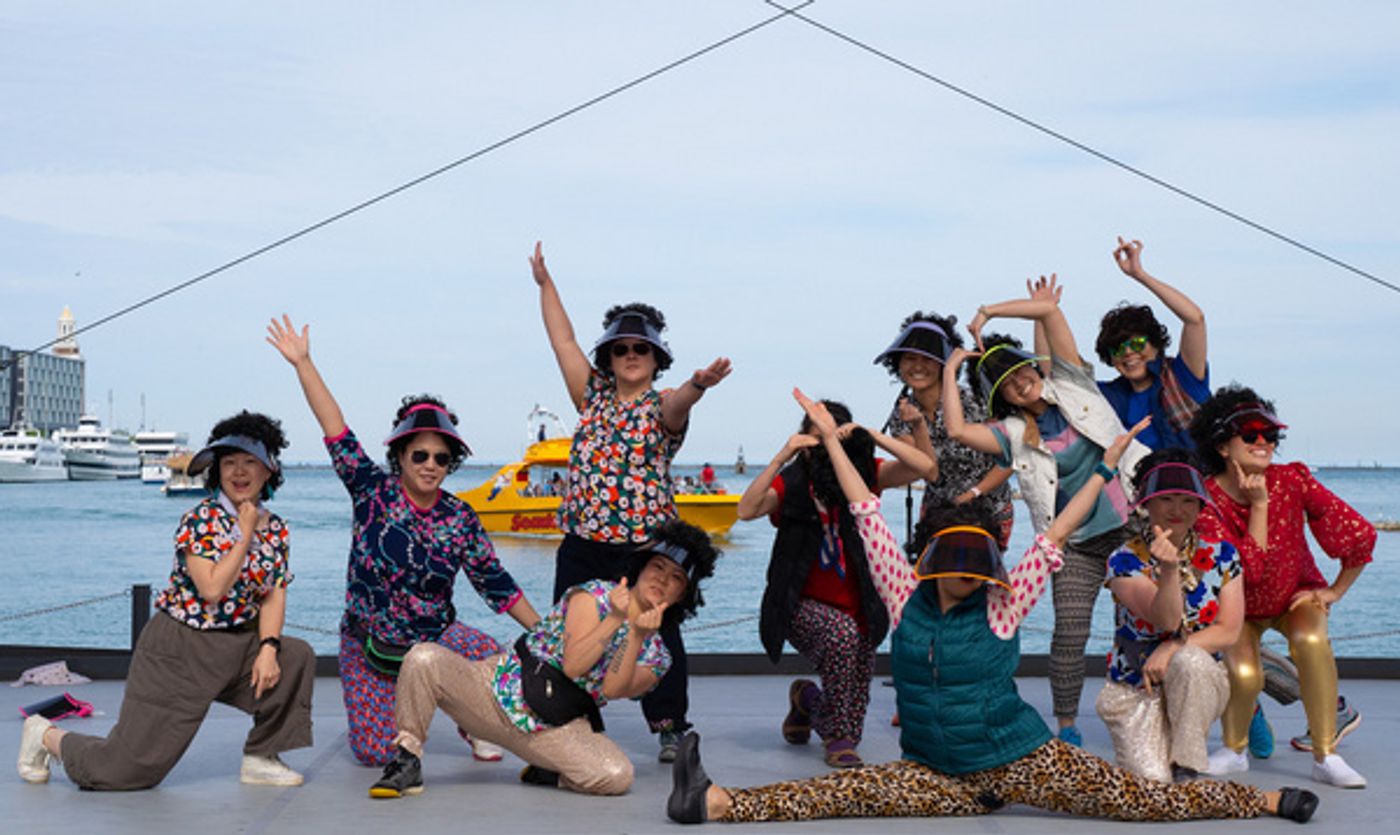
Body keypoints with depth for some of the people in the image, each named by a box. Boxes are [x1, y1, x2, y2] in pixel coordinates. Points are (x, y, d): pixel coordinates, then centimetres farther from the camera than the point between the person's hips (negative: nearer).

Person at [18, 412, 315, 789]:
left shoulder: (276, 529, 4)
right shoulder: (200, 520, -15)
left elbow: (274, 596, 2)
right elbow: (212, 589, -26)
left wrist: (268, 647, -14)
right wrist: (246, 533, -22)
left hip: (239, 644, 6)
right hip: (179, 648, -6)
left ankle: (260, 758, 2)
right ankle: (47, 736, 24)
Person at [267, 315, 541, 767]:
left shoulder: (461, 518, -4)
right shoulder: (374, 493, -9)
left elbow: (494, 581, 0)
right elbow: (337, 434, -15)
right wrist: (303, 363, -20)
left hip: (436, 636, 1)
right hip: (369, 645, -1)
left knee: (487, 655, -30)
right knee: (375, 753, -7)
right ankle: (393, 704, 29)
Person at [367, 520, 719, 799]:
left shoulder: (657, 656, 10)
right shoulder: (596, 594, 2)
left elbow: (612, 690, -11)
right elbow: (573, 665, -13)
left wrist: (638, 635, -20)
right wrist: (615, 619, -21)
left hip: (557, 728, 2)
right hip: (502, 690, -2)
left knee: (618, 775, -28)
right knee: (425, 658, -27)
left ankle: (546, 773, 2)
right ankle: (408, 760, -8)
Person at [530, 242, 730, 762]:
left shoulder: (663, 406, 0)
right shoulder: (593, 396, 14)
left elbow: (678, 402, -24)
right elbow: (563, 340, 18)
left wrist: (698, 384, -48)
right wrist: (545, 284, 21)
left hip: (646, 543, -4)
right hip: (582, 543, 4)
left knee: (656, 636, -1)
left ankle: (670, 726, 10)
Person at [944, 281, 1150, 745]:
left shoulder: (1069, 385, 4)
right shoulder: (1013, 434, 3)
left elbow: (1049, 309, -3)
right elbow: (958, 430, -14)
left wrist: (986, 314, -1)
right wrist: (951, 370, -3)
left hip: (1135, 516, 0)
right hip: (1078, 541, 0)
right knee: (1070, 630, -6)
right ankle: (1067, 726, 10)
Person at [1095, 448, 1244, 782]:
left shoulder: (1221, 556, -1)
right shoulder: (1125, 562, -10)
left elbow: (1229, 632, -6)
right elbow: (1167, 621, -23)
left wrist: (1172, 649, -20)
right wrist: (1169, 569, -41)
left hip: (1201, 683, 2)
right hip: (1135, 690, -1)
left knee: (1189, 660, -34)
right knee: (1152, 780, -21)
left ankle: (1187, 767, -15)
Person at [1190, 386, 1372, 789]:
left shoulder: (1293, 480, -21)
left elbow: (1361, 534, -15)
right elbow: (1248, 571, -32)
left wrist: (1335, 591, -8)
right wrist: (1259, 505, -33)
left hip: (1297, 593, 1)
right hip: (1241, 604, -1)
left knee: (1311, 640, -32)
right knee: (1244, 674, -27)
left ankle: (1326, 757, -19)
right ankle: (1233, 750, 6)